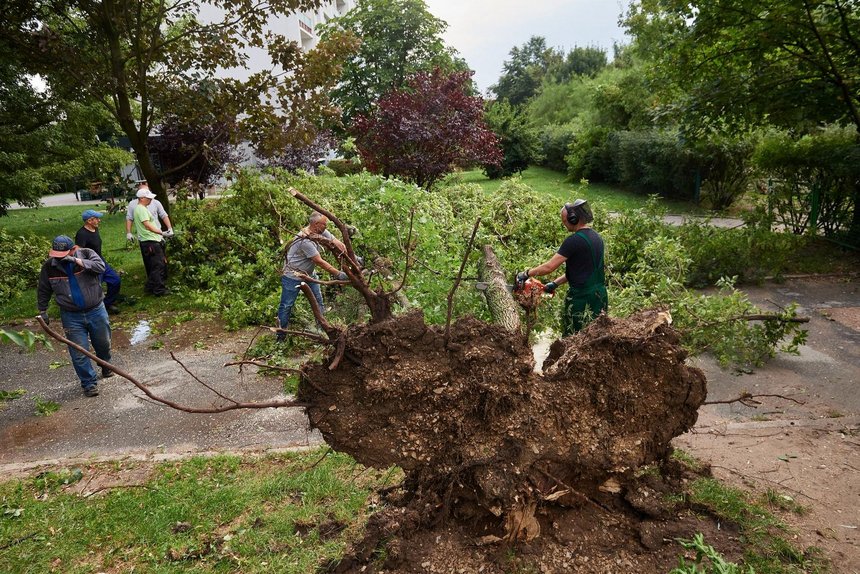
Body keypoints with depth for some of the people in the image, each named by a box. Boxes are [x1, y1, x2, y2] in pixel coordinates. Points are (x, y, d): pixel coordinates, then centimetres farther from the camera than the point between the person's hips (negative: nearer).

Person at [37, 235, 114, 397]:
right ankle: (89, 383, 14)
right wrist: (43, 311, 10)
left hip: (96, 311, 0)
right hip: (71, 317, 0)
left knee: (104, 343, 18)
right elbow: (43, 291, 7)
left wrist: (77, 261, -34)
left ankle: (106, 367, 46)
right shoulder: (49, 266, -5)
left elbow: (101, 266, -28)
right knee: (79, 353, 0)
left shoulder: (86, 254, -9)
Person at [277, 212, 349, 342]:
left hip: (309, 274, 8)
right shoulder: (305, 241, -32)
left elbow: (337, 243, -6)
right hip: (293, 276, -8)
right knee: (286, 305, 2)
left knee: (318, 301, 10)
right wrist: (338, 274, -24)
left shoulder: (321, 232, -8)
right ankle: (281, 335, 13)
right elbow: (320, 262, -28)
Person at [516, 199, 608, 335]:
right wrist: (555, 283, 15)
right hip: (600, 296, 8)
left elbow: (549, 267, -18)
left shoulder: (575, 240, -16)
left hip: (581, 299, -8)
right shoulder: (596, 237, 11)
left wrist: (526, 274, -4)